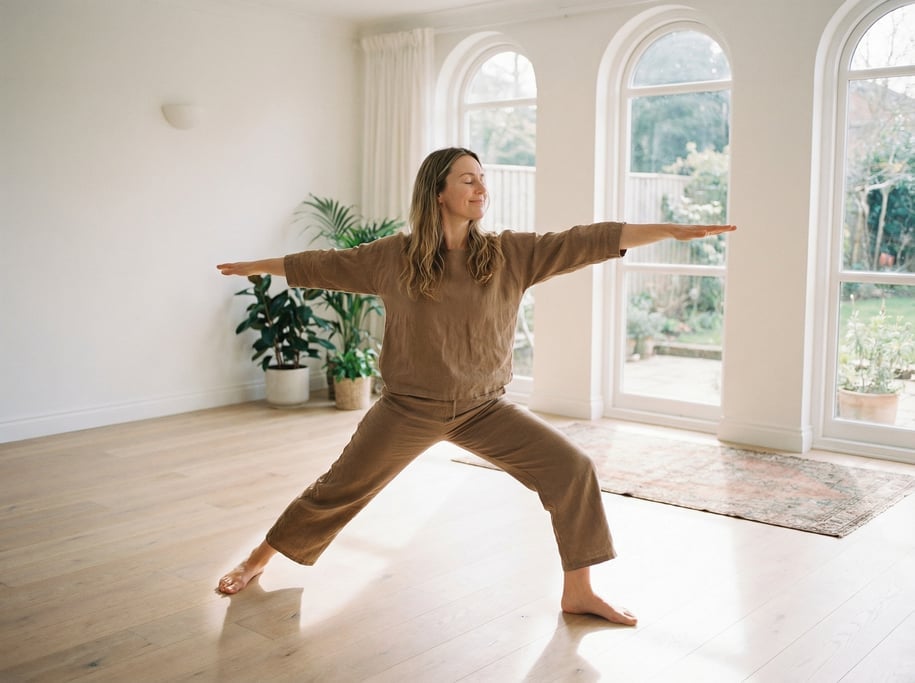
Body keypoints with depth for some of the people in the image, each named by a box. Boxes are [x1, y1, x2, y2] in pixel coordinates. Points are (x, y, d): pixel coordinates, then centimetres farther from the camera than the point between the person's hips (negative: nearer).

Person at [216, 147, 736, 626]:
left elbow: (586, 242, -13)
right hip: (409, 408, -1)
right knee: (338, 491, 9)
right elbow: (323, 265, 6)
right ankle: (259, 560, 34)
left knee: (571, 469, -11)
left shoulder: (510, 254, -6)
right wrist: (255, 267, 17)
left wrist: (671, 230, -18)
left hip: (484, 408, 1)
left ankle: (578, 592, 4)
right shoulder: (394, 257, -7)